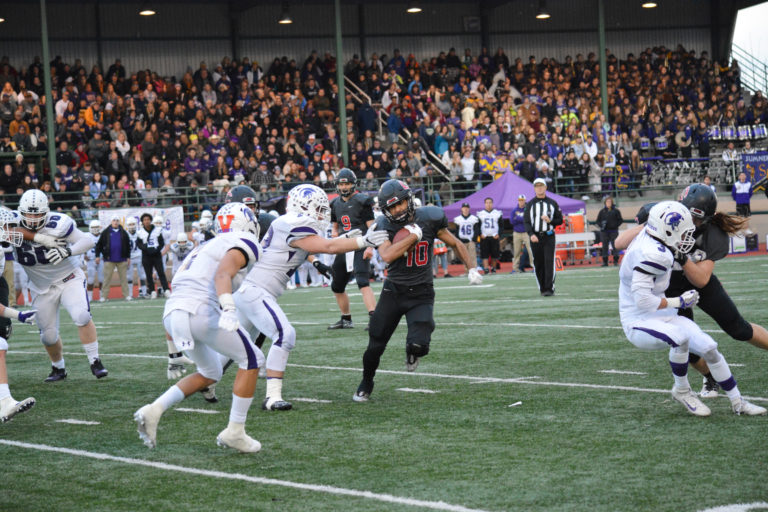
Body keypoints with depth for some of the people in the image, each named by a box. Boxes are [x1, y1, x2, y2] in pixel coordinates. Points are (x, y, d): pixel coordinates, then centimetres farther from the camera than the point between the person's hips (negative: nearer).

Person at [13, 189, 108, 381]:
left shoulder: (58, 225, -19)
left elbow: (88, 241, -14)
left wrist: (67, 251, -30)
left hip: (68, 279, -3)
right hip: (42, 288, 3)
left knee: (81, 316, -26)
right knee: (48, 336, 6)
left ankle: (95, 363, -14)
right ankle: (58, 368, 34)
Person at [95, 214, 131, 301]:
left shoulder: (123, 233, 7)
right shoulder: (106, 232, 2)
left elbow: (128, 245, 13)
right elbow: (99, 245, 5)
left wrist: (128, 257, 10)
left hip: (122, 259, 2)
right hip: (109, 260, -2)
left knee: (123, 278, 6)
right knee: (107, 278, 0)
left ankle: (127, 295, 11)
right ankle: (103, 296, 3)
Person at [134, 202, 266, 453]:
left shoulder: (208, 246, 29)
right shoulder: (244, 243, 3)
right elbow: (223, 275, -16)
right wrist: (228, 309, -29)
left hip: (172, 313, 9)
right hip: (200, 311, -9)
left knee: (209, 374, 23)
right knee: (251, 359, 7)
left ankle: (154, 410, 8)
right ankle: (234, 432, 5)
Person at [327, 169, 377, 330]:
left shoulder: (361, 201, -7)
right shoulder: (336, 204, 13)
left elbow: (371, 226, -10)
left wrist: (370, 247, -21)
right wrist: (334, 231, 1)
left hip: (360, 248, -8)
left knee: (363, 282, -23)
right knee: (337, 287, 14)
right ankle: (346, 319, 30)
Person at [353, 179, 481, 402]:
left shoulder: (428, 219, -6)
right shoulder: (385, 227, -8)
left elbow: (455, 244, 9)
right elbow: (387, 256, -28)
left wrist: (471, 268, 4)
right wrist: (413, 236, -23)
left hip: (421, 294, -1)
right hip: (393, 291, 1)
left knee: (418, 345, -18)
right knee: (375, 346, 3)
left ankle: (411, 354, 21)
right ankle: (366, 384, 31)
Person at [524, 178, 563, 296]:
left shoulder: (552, 203, 9)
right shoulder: (530, 204, 8)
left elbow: (560, 220, 10)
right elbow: (527, 222, 0)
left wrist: (550, 221, -11)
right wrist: (531, 234, -17)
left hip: (549, 236, -1)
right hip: (535, 238, 1)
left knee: (549, 263, -11)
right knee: (538, 265, 3)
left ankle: (549, 289, -12)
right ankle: (542, 288, 14)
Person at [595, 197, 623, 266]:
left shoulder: (616, 211, 4)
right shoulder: (602, 212, 9)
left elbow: (620, 220, 5)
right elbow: (598, 221, 13)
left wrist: (616, 225, -11)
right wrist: (601, 225, -7)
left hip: (613, 231, -2)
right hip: (604, 231, 2)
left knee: (615, 246, -4)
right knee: (605, 246, 1)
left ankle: (616, 261, 1)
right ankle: (605, 261, 5)